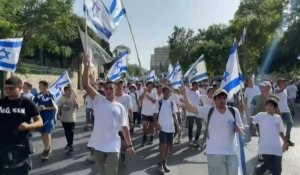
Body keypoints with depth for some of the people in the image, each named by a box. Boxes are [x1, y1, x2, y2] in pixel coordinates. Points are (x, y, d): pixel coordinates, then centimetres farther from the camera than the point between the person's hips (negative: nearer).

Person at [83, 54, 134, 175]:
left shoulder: (120, 107, 0)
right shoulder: (98, 100, -1)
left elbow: (124, 127, 4)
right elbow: (86, 85, -11)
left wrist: (129, 145, 1)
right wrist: (86, 66, -22)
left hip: (113, 146, -1)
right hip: (98, 145, 1)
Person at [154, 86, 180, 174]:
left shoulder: (172, 102, 8)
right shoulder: (159, 102, -3)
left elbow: (174, 114, 12)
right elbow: (155, 114, -4)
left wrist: (177, 125, 3)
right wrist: (157, 124, -19)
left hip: (171, 128, 4)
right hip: (162, 127, -4)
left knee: (168, 145, 8)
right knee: (163, 145, -10)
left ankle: (164, 163, 21)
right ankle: (160, 163, 4)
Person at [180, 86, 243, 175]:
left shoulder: (234, 111, 0)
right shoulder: (208, 111, -5)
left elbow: (241, 128, 7)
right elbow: (190, 108, -12)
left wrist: (239, 128, -17)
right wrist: (184, 94, -25)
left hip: (231, 153, 2)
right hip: (214, 153, -2)